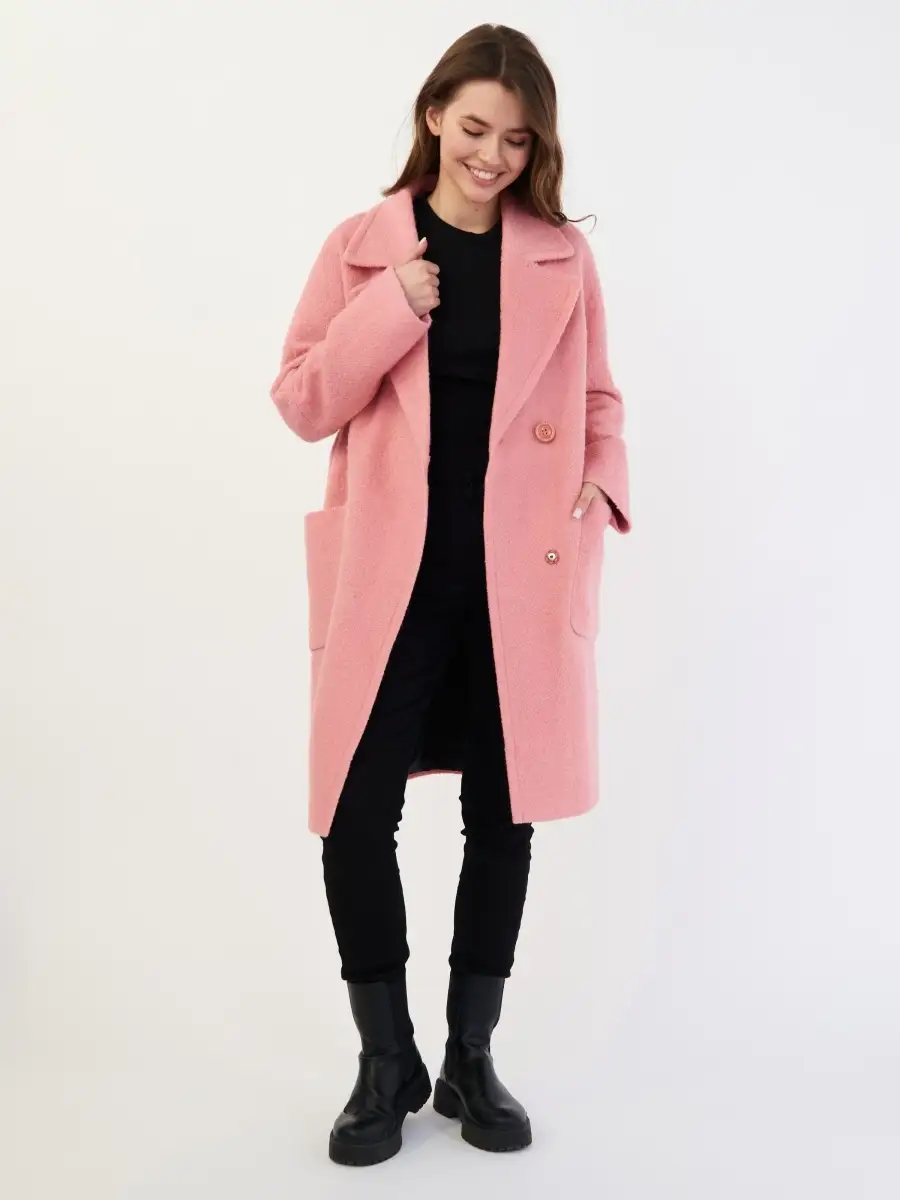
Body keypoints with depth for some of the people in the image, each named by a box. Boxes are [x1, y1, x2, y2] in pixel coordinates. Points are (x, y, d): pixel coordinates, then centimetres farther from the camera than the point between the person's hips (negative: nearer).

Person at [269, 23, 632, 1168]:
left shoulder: (562, 256, 6)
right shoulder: (362, 246, 3)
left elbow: (596, 403, 13)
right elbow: (303, 404, 0)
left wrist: (600, 490, -6)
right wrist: (395, 306, -12)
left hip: (520, 575, 1)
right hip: (392, 575, -1)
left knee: (503, 814, 8)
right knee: (356, 817, -4)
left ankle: (470, 1060, 27)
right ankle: (387, 1064, 18)